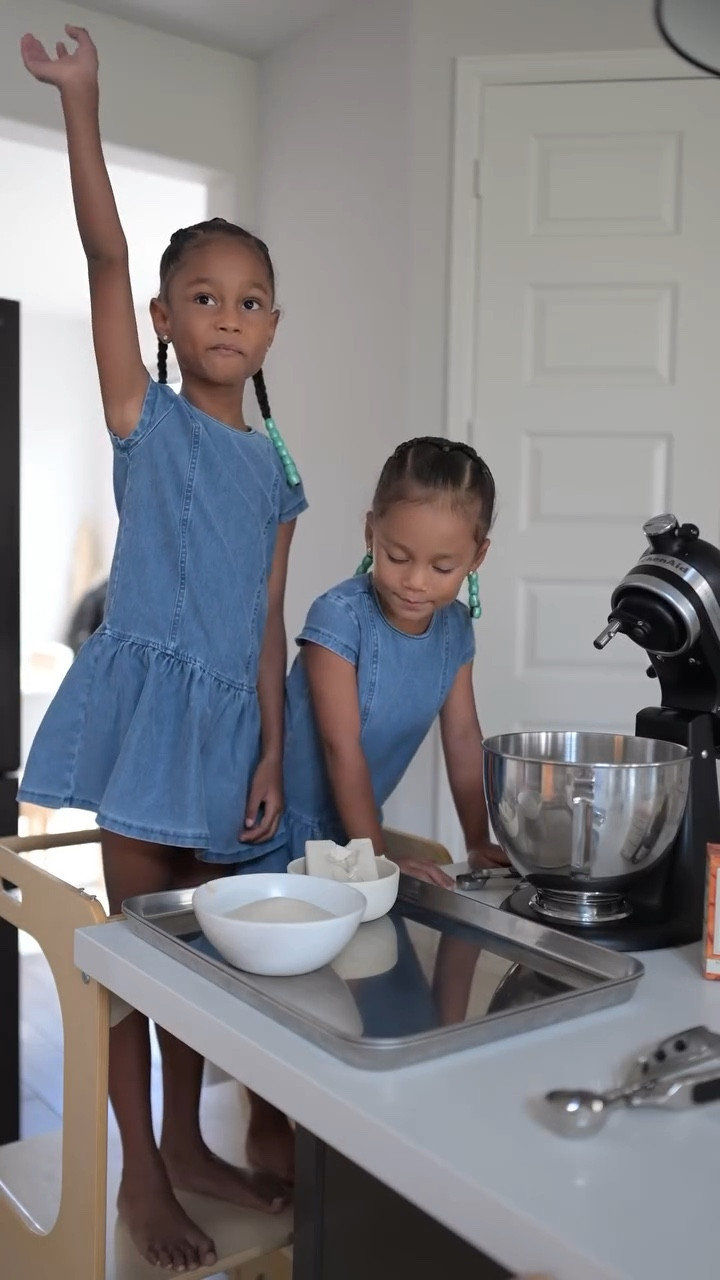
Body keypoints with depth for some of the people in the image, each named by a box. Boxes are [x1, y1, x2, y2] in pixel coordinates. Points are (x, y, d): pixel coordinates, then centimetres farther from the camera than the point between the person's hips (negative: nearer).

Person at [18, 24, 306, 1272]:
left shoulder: (276, 470, 9)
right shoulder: (146, 418, -1)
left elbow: (268, 623, 7)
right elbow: (106, 254, -11)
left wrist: (273, 750, 3)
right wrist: (80, 104, -15)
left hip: (228, 716, 5)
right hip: (146, 695, -4)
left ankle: (187, 1138, 33)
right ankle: (138, 1170, 21)